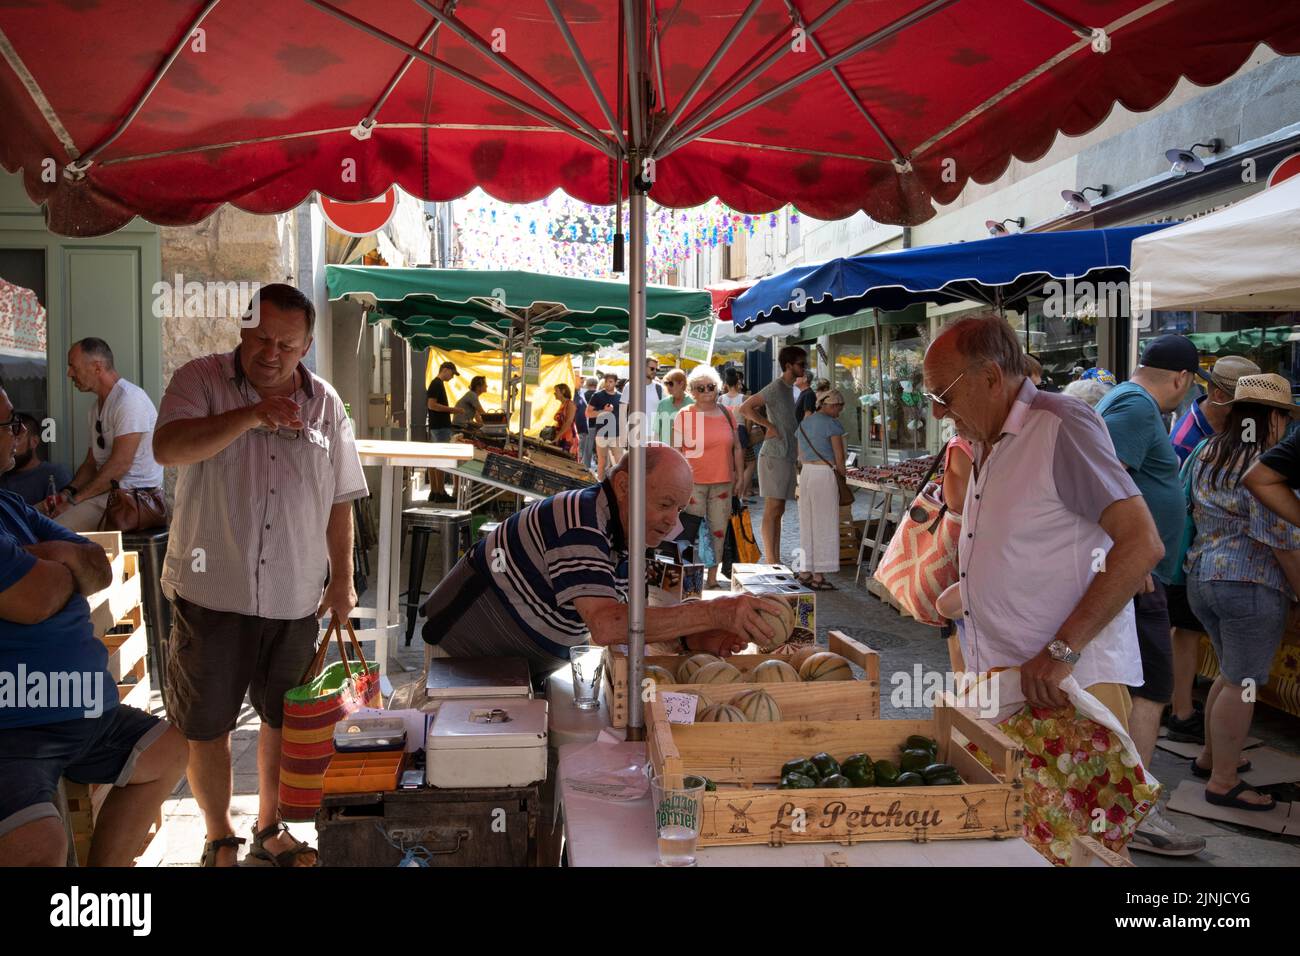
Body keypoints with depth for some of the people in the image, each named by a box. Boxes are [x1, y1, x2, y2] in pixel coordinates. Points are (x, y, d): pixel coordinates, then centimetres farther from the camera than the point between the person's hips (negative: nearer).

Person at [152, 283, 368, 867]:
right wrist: (251, 415, -31)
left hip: (295, 599, 3)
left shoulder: (325, 403, 4)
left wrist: (342, 578, 7)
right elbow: (167, 449, -22)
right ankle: (219, 839, 30)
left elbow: (339, 500, 8)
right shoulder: (201, 380, -4)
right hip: (212, 593, -2)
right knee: (206, 728, 9)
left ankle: (269, 831, 36)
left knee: (284, 721, 16)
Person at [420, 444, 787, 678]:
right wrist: (714, 613, -45)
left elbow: (624, 619, 0)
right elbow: (607, 626, -43)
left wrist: (691, 639, -18)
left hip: (522, 667, 9)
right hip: (467, 650, -8)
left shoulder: (621, 534, -1)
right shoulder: (580, 524, -32)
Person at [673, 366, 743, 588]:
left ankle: (712, 577, 16)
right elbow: (675, 451, -3)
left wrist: (740, 477, 11)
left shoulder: (727, 413, 10)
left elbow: (737, 448, 15)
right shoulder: (684, 415, -2)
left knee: (719, 530, 7)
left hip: (723, 482, 4)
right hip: (693, 483, -4)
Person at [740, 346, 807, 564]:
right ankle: (770, 561, -6)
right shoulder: (776, 387, -13)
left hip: (786, 456, 10)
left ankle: (776, 560, 14)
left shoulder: (788, 388, 17)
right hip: (774, 456, -10)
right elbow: (745, 408, -21)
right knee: (772, 509, -8)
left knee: (779, 511, 10)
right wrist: (770, 427, -17)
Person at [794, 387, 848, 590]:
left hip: (805, 474, 7)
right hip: (825, 475, -7)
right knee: (824, 526, 0)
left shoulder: (804, 423, 14)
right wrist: (843, 474, 6)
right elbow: (839, 458, -9)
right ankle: (818, 576, 2)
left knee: (807, 524, 13)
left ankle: (804, 571, 18)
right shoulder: (832, 424, -9)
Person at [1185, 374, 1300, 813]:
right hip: (1251, 585, -8)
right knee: (1243, 684, 2)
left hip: (1202, 576, 9)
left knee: (1232, 674, 22)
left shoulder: (1208, 456, 9)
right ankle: (1223, 782, 9)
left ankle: (1211, 756, 34)